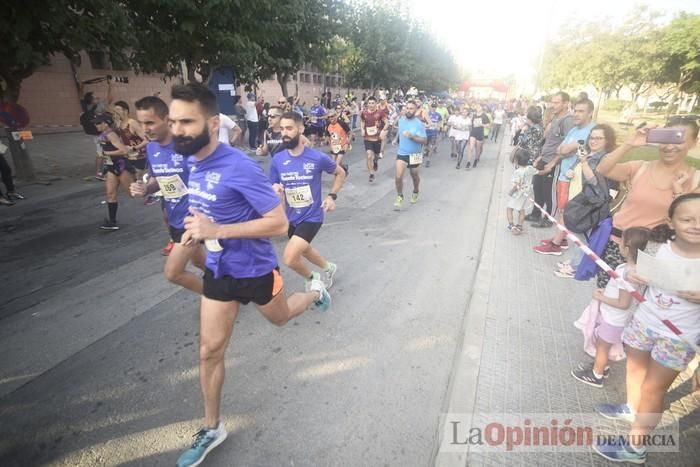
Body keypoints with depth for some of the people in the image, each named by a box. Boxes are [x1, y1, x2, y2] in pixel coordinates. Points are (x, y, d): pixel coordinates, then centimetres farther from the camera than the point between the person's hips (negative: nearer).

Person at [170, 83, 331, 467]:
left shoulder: (240, 167, -27)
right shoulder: (194, 165, -2)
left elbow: (279, 222, -27)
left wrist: (217, 231, -32)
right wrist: (195, 230, 0)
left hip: (255, 269, -6)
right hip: (219, 269, 6)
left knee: (279, 318, 24)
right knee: (209, 350, 10)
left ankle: (315, 292, 56)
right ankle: (212, 428, 31)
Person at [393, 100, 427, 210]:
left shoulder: (419, 124, -17)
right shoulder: (401, 120, -2)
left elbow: (424, 140, -21)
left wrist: (412, 137, -34)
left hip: (414, 154, -2)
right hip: (401, 153, 3)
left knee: (414, 176, 19)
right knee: (398, 176, -12)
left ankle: (415, 193, 46)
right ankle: (399, 197, 8)